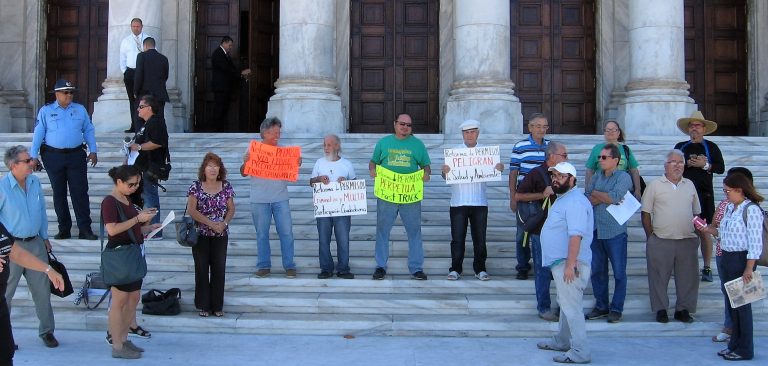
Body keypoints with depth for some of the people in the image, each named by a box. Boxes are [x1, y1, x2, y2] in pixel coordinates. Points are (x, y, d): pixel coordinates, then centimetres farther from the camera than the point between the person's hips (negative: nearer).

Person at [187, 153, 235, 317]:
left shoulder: (226, 186, 1)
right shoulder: (196, 186, -5)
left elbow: (231, 209, 5)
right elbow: (191, 210, -11)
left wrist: (224, 223, -13)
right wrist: (211, 223, -17)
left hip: (220, 235, 2)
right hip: (200, 235, -2)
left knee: (219, 269, 3)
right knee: (202, 269, 5)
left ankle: (217, 305, 14)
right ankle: (203, 305, 15)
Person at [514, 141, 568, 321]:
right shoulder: (536, 174, -9)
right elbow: (518, 196, -12)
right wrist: (542, 194, -19)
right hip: (541, 230, -6)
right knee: (543, 270, 1)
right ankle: (544, 308, 10)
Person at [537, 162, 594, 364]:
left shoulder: (575, 202, -18)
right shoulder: (563, 198, 16)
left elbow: (576, 235, -26)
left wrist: (570, 264, -30)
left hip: (568, 263, -11)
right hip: (560, 262, 11)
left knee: (571, 307, -8)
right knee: (565, 304, 20)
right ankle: (562, 341, 32)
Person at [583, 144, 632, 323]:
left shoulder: (623, 177, -7)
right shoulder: (597, 176, 10)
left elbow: (614, 197, -22)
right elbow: (587, 199, 1)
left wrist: (595, 194, -6)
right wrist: (605, 198, -14)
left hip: (615, 233, -6)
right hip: (595, 231, 6)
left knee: (619, 272, 4)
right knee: (597, 271, 12)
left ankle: (616, 308, 14)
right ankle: (601, 306, 24)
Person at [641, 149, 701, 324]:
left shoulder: (690, 185, 11)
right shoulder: (655, 185, 0)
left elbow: (696, 213, 17)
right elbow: (645, 213, 1)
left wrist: (696, 234, 11)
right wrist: (650, 236, -3)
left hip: (687, 241, 3)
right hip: (660, 242, -3)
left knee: (688, 276, 6)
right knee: (659, 276, 3)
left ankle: (683, 309, 18)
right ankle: (660, 309, 15)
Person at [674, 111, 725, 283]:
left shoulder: (711, 147, 7)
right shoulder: (680, 146, 12)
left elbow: (721, 168, 1)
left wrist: (705, 164, -12)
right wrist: (687, 163, -10)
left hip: (704, 194, -2)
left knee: (703, 232, -2)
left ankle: (707, 268, 4)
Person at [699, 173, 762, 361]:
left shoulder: (751, 210, -16)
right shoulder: (730, 208, 10)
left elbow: (755, 243, -18)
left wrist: (749, 269, -21)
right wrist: (709, 230, 4)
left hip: (742, 259, -8)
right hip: (727, 259, 8)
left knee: (742, 302, 1)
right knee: (731, 302, 15)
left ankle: (745, 349, 13)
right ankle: (735, 344, 27)